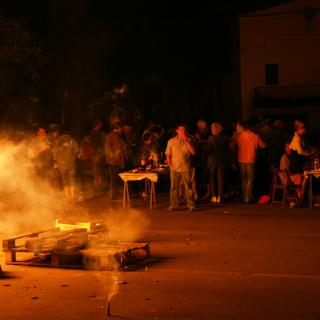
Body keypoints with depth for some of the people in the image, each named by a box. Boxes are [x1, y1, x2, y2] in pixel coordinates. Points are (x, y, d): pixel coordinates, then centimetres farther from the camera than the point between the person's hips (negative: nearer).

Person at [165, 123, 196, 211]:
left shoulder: (188, 141, 6)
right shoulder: (171, 141, 7)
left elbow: (193, 152, -7)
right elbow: (168, 154, 10)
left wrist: (187, 141, -13)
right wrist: (169, 163, -5)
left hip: (186, 168, -1)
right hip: (174, 168, 1)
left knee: (188, 187, -2)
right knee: (174, 187, 3)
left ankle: (191, 204, 5)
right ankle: (173, 205, 11)